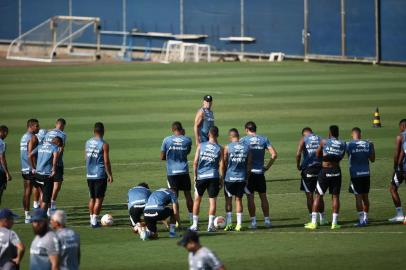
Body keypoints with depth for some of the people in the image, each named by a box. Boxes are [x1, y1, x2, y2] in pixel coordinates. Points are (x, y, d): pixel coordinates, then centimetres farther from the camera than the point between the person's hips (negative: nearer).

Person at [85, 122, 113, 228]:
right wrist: (110, 175, -4)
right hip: (100, 175, -6)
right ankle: (94, 221, -3)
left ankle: (92, 219, 17)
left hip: (89, 175, 6)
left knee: (92, 198, 15)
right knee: (99, 199, 0)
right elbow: (106, 161, -12)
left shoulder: (88, 143, 6)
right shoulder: (104, 145, -12)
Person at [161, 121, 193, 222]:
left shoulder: (167, 140, -4)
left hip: (172, 172, -1)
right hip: (184, 171, 1)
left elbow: (162, 157, 1)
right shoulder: (187, 140, -1)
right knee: (188, 195, 11)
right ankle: (192, 218, 16)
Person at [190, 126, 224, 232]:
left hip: (201, 176, 1)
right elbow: (221, 165, -3)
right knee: (212, 200, 4)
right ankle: (211, 225, 1)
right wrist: (221, 179, 5)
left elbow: (195, 162, -2)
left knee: (197, 199, 12)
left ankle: (195, 224, 12)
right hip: (214, 177, -1)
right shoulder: (219, 149, -2)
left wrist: (195, 175, 10)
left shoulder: (201, 146, -1)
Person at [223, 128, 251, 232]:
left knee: (228, 200, 8)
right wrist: (247, 177, 15)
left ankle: (229, 223, 7)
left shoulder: (228, 148, -7)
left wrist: (223, 176, 10)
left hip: (230, 177, -3)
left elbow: (224, 164, -2)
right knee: (239, 200, 10)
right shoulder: (246, 148, 3)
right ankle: (239, 224, 7)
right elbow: (249, 166, 6)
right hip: (242, 178, 3)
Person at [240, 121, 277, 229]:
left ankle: (253, 221, 2)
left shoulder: (244, 140, -3)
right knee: (263, 197, 12)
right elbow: (274, 154, -2)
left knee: (250, 198, 3)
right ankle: (267, 220, 14)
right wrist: (267, 167, 6)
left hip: (248, 172, -2)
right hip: (260, 172, 2)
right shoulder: (264, 139, 4)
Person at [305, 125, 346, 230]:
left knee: (318, 196, 5)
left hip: (325, 171, -2)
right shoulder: (343, 144, 2)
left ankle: (313, 222, 2)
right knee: (335, 196, 8)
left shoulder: (324, 142, -3)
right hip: (336, 170, 2)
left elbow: (318, 154, 7)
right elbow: (341, 157, 8)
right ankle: (334, 222, 4)